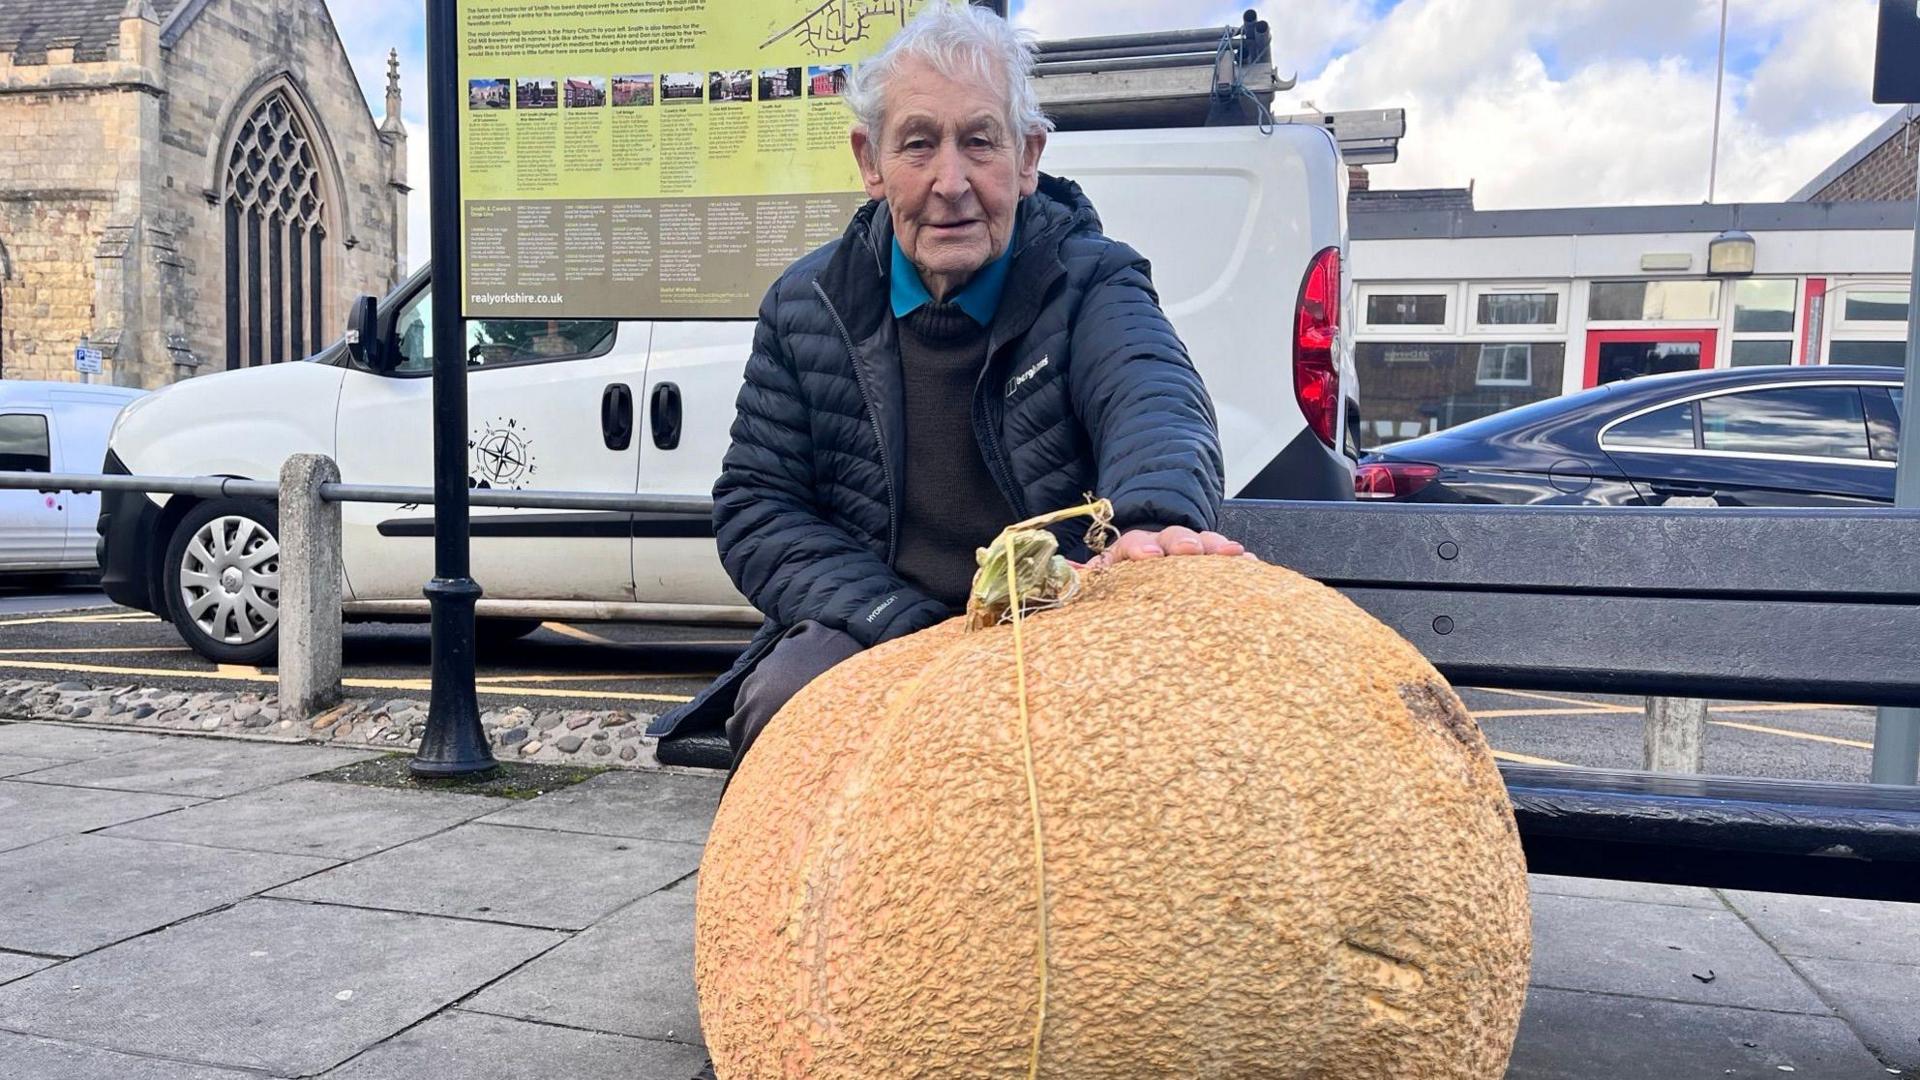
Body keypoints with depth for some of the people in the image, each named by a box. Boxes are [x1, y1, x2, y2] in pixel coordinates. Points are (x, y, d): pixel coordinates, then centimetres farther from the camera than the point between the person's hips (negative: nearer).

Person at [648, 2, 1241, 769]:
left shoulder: (1090, 284, -2)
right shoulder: (806, 308, 4)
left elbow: (1154, 401, -25)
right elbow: (753, 506, 3)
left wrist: (1155, 520, -52)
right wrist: (907, 628, -13)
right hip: (871, 639, 2)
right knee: (782, 700, -28)